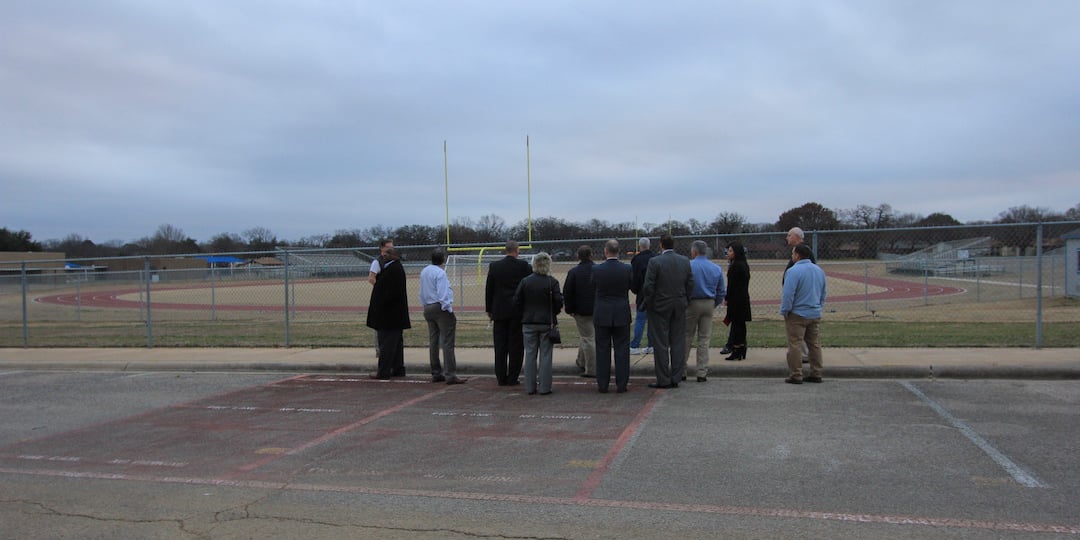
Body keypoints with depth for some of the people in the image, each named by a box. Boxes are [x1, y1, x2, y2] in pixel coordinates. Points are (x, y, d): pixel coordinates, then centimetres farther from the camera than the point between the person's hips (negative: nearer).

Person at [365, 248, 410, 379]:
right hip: (397, 314, 10)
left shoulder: (392, 269, -18)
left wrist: (381, 306, -20)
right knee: (396, 342, 14)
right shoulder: (397, 268, 14)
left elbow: (392, 291, -25)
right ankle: (398, 369, 20)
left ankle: (384, 371, 0)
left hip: (389, 313, -10)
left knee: (386, 342, -5)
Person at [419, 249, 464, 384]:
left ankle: (436, 373, 18)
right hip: (441, 308, -9)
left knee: (433, 342, 12)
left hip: (428, 308, 9)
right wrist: (449, 310, -12)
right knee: (447, 342, -7)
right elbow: (443, 294, -18)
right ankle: (450, 374, -10)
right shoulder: (440, 273, -14)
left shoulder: (424, 272, 11)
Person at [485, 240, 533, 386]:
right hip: (518, 312, -2)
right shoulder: (524, 266, -5)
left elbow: (488, 289, 4)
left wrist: (489, 310, 12)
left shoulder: (494, 266, 1)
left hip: (499, 312, 2)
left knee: (500, 346, 7)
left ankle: (501, 378, 10)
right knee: (516, 346, 4)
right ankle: (512, 378, 5)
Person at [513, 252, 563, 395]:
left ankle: (530, 387, 11)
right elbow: (559, 302, -11)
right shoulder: (552, 282, -9)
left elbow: (516, 301, -2)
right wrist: (553, 313, 8)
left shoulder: (525, 281, -3)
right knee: (545, 355, 5)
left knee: (530, 354, 8)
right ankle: (544, 387, 6)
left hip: (529, 323, 2)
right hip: (547, 323, -2)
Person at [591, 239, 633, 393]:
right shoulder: (627, 269, -8)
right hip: (622, 315, 0)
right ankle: (621, 384, 7)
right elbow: (633, 286, 5)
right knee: (622, 349, 6)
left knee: (602, 350, 7)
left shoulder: (597, 269, -9)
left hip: (602, 315, 0)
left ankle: (602, 385, 11)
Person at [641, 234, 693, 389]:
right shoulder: (685, 261, 2)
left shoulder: (655, 261, -12)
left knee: (661, 344, 2)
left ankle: (663, 380, 4)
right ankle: (676, 379, 11)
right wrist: (684, 301, 14)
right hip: (680, 307, 4)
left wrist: (648, 304, 0)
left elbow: (648, 286, -13)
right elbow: (690, 285, 4)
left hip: (660, 307, -4)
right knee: (678, 343, 9)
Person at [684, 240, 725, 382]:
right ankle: (702, 373, 7)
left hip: (691, 304, -4)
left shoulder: (688, 266, -9)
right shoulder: (717, 269, 6)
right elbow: (722, 292, 9)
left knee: (686, 338, 5)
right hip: (709, 304, 4)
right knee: (704, 339, 8)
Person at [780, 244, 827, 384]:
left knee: (795, 345, -2)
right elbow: (823, 294, 17)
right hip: (815, 315, 8)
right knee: (814, 344, 14)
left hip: (797, 314, -8)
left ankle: (796, 375, -1)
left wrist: (784, 311, -9)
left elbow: (788, 294, -19)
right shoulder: (819, 270, 9)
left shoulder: (794, 271, -17)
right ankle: (816, 374, 19)